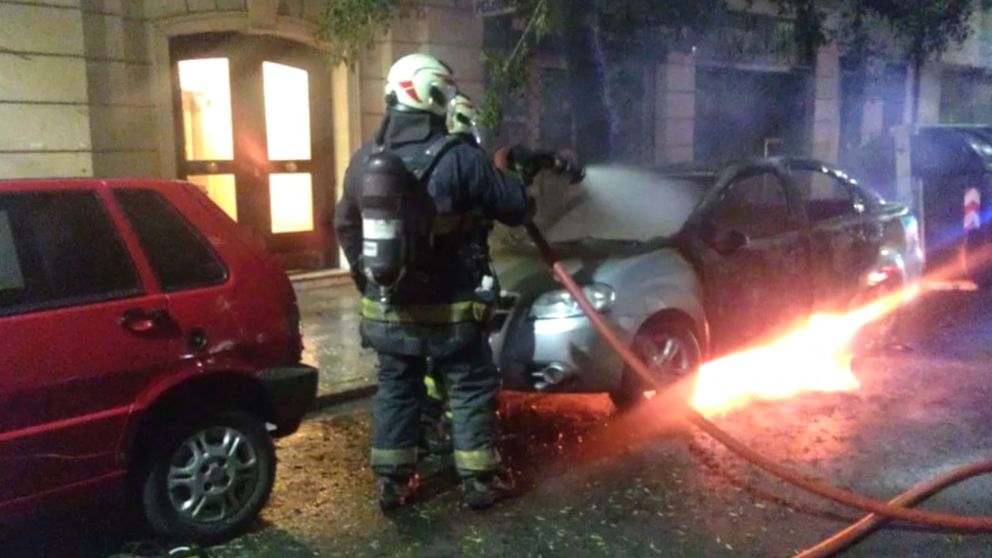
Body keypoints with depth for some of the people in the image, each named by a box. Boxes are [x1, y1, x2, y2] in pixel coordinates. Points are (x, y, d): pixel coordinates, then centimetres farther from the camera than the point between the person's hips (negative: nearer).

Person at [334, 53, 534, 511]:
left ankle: (392, 482, 24)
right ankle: (479, 482, 16)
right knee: (471, 390, 10)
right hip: (448, 308, -5)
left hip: (385, 308, 5)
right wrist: (502, 173, 12)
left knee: (395, 390, 17)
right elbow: (518, 209, -9)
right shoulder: (459, 157, -16)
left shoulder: (364, 160, 3)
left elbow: (345, 225, 14)